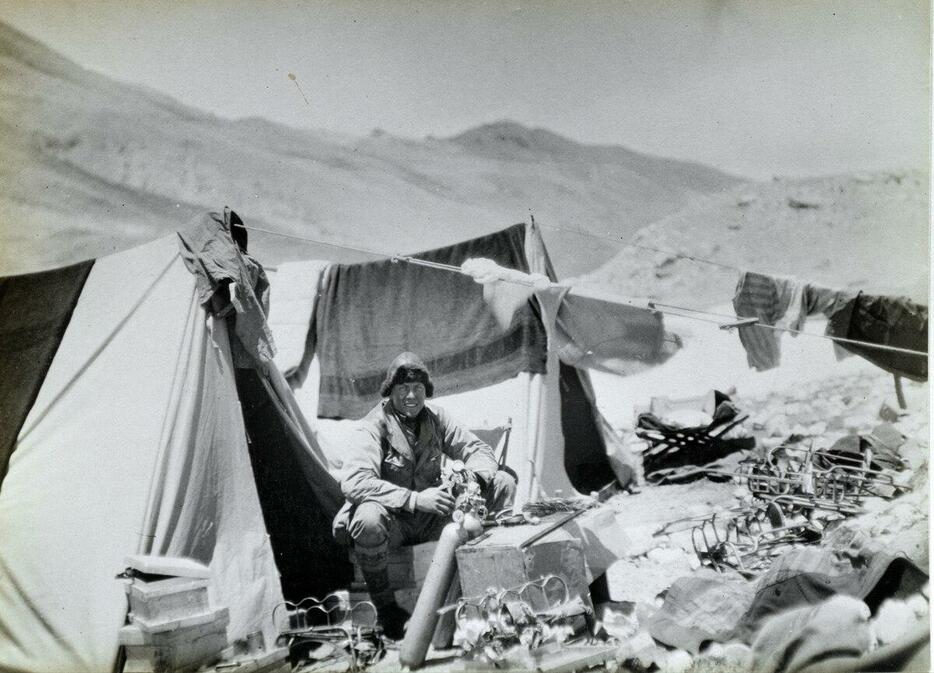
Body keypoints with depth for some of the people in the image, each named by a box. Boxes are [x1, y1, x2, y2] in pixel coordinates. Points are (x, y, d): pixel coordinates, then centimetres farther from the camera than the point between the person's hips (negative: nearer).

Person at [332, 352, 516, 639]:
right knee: (369, 518, -42)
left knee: (502, 482, -6)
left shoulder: (434, 417, 0)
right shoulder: (374, 426, -17)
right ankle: (385, 609, -15)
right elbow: (353, 482, -31)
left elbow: (477, 448, 7)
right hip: (394, 521, -5)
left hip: (431, 518, 5)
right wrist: (415, 499, -36)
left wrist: (476, 476, -18)